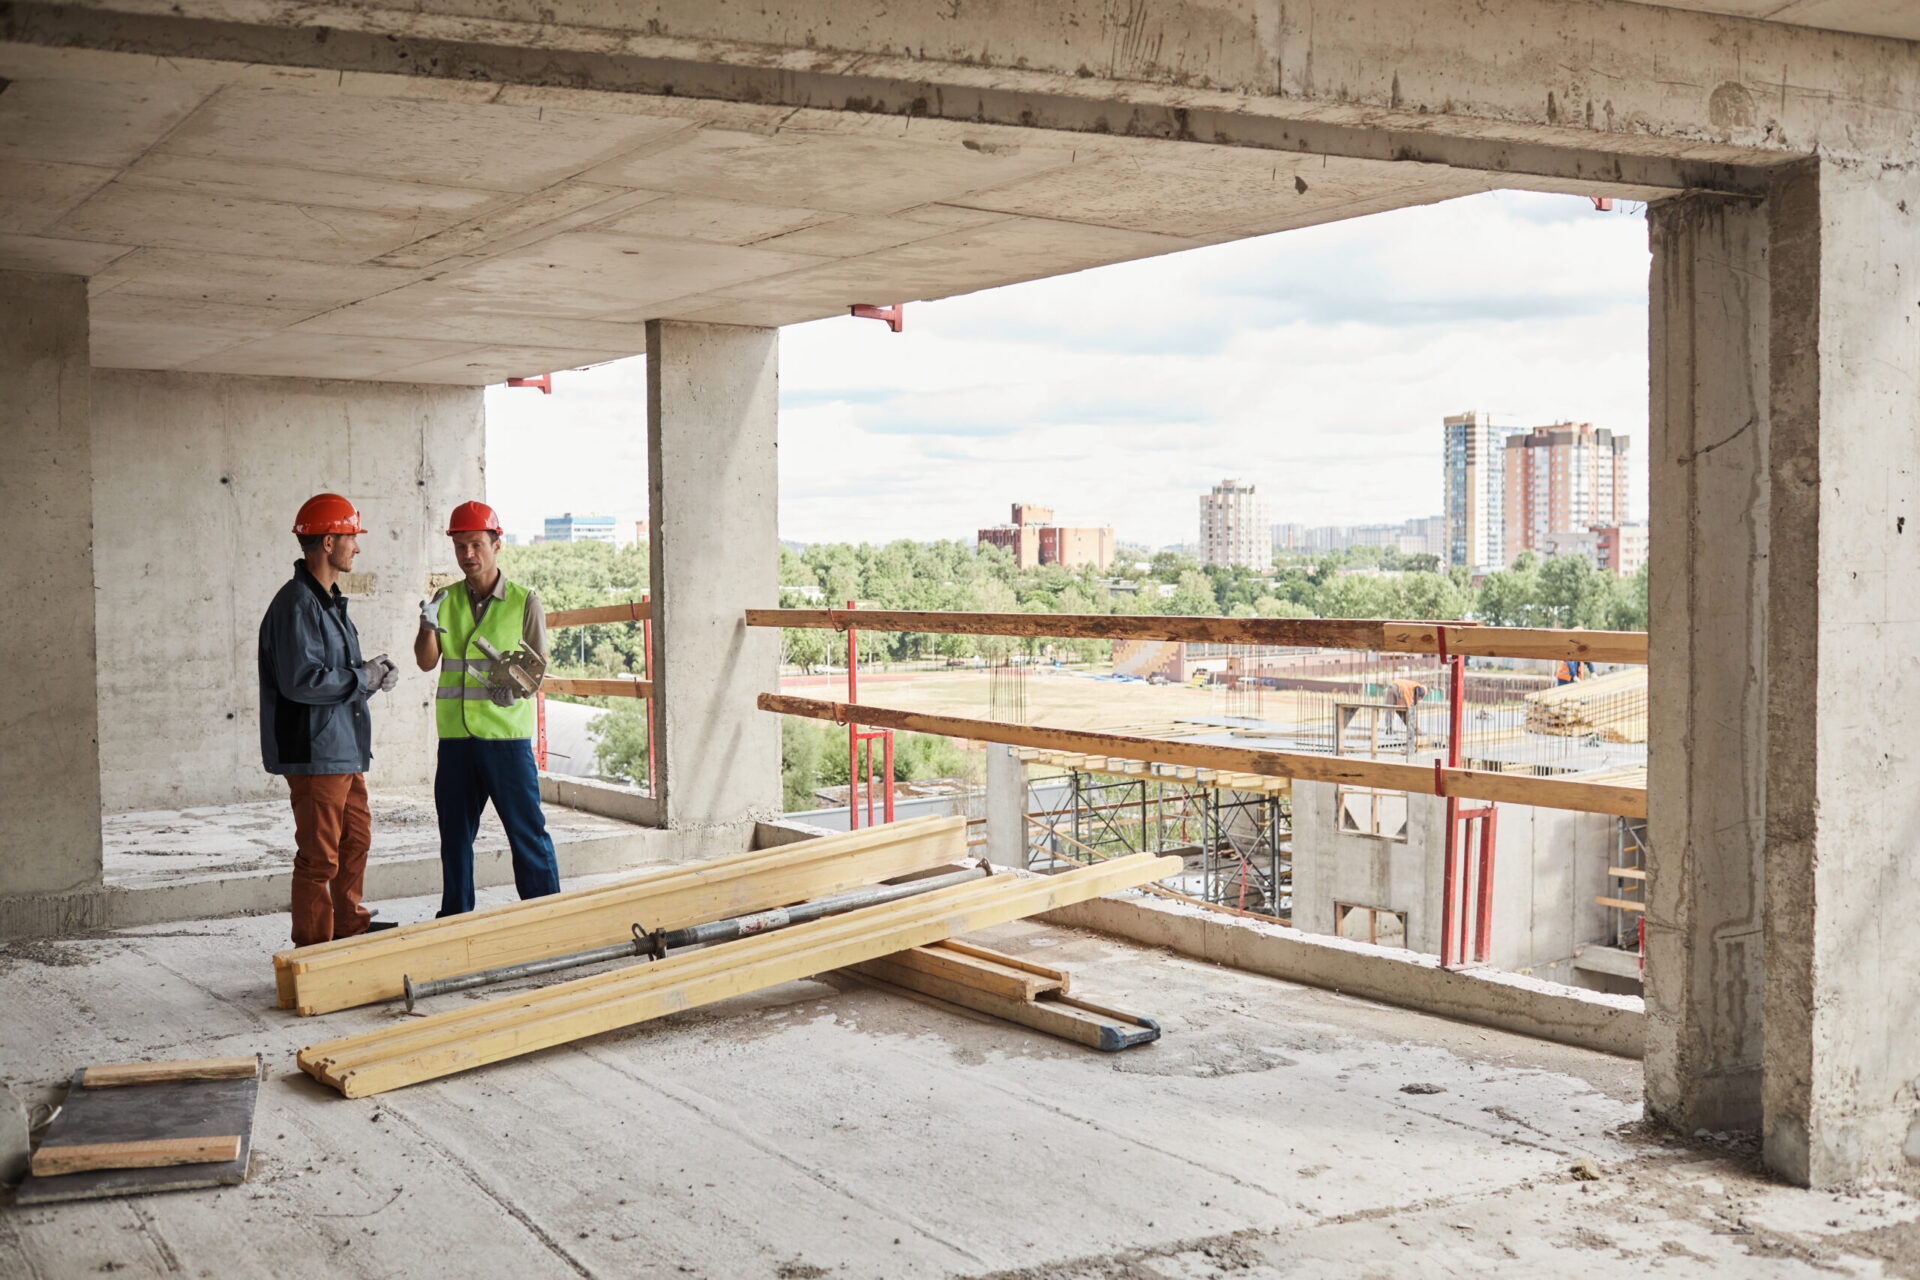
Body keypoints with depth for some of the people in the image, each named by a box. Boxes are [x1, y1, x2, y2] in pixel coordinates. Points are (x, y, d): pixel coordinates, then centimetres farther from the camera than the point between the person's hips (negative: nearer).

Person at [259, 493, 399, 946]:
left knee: (355, 837, 23)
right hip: (314, 752, -11)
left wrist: (372, 672, 4)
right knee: (319, 855, -4)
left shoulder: (329, 600, 16)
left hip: (345, 748, 11)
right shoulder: (297, 604, -18)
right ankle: (314, 951, 5)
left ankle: (349, 924, 39)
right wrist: (363, 678, -16)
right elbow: (301, 680, -27)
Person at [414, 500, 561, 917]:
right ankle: (455, 919, 22)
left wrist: (517, 687, -20)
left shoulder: (524, 601, 1)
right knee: (454, 833, 10)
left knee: (526, 829, -2)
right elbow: (426, 661, 3)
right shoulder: (447, 600, 10)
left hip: (506, 732, -4)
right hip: (455, 735, 4)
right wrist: (428, 626, -17)